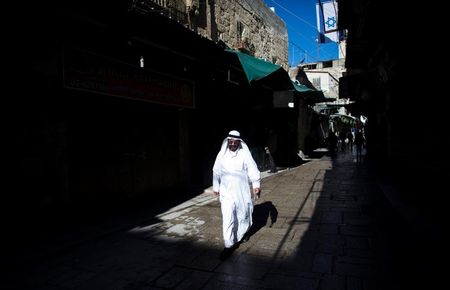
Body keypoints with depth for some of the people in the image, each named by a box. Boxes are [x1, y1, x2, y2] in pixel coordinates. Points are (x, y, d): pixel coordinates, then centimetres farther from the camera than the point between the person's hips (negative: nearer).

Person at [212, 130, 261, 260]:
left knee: (243, 214, 16)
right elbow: (216, 172, 11)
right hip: (226, 192, 1)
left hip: (242, 192, 0)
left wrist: (256, 186, -24)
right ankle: (228, 246, 2)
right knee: (227, 218, -6)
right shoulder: (221, 155, 1)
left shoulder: (245, 155, -6)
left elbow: (253, 170, -12)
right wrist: (216, 187, 17)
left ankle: (242, 233, 45)